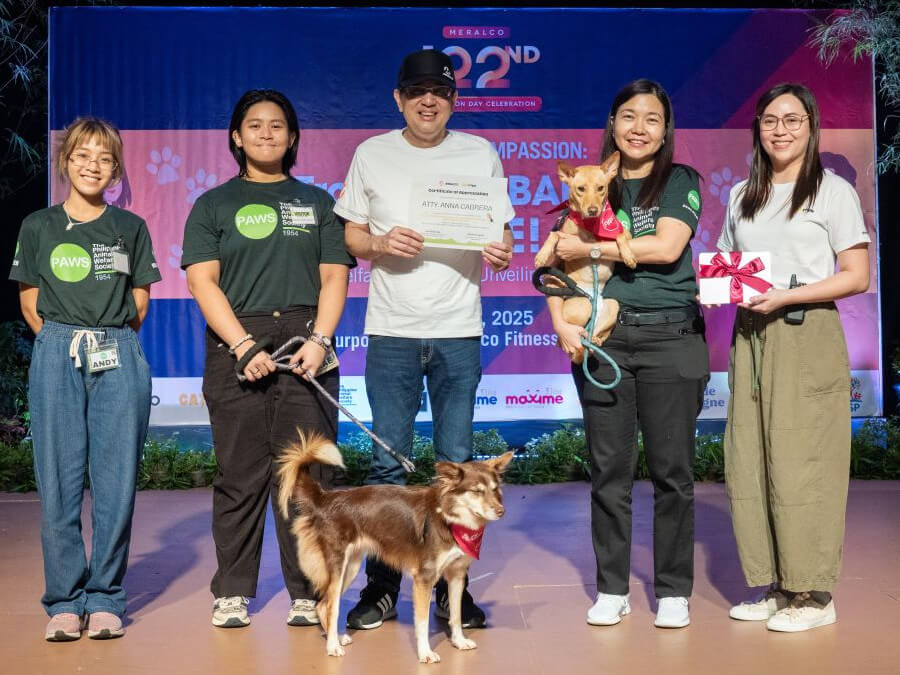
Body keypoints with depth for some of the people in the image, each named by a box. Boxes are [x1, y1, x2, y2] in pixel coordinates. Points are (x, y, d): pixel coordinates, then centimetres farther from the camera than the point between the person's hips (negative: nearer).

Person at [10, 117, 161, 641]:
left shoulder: (131, 228, 10)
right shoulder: (39, 227, 9)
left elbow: (139, 304, 13)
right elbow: (30, 303, 11)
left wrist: (108, 340, 6)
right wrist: (67, 342, 6)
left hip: (120, 359, 0)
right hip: (57, 357, 0)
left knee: (116, 483, -1)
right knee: (59, 483, -1)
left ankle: (105, 599, 9)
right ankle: (65, 601, 9)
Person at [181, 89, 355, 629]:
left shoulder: (317, 203, 17)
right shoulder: (213, 205, 12)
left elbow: (335, 277, 8)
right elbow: (203, 282, 1)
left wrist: (319, 341, -9)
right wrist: (245, 346, -12)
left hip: (306, 345, 1)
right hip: (236, 346, -1)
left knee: (306, 472, -3)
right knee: (241, 474, 0)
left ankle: (308, 594, 3)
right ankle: (232, 593, 8)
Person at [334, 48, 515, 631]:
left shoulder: (481, 154, 8)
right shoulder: (372, 155, 7)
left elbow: (499, 234, 10)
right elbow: (349, 235, 10)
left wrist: (501, 252, -12)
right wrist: (381, 243, -11)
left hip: (459, 331, 0)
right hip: (392, 330, 0)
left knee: (457, 462, 3)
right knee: (388, 462, 1)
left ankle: (452, 587, 14)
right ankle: (382, 587, 13)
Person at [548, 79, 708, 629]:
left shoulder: (680, 181, 6)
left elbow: (666, 247, -10)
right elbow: (558, 264, 8)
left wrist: (588, 249, -8)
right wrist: (559, 320, -9)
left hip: (670, 338, -2)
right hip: (603, 340, 2)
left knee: (672, 469, 1)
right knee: (610, 470, 5)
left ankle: (673, 592, 12)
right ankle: (612, 590, 15)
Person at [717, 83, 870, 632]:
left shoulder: (833, 190, 0)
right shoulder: (741, 195, 16)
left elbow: (857, 277, -5)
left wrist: (785, 297, -16)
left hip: (806, 337, -5)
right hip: (750, 337, 5)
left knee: (799, 463, -7)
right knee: (749, 462, 2)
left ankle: (813, 594, 2)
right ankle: (775, 587, 11)